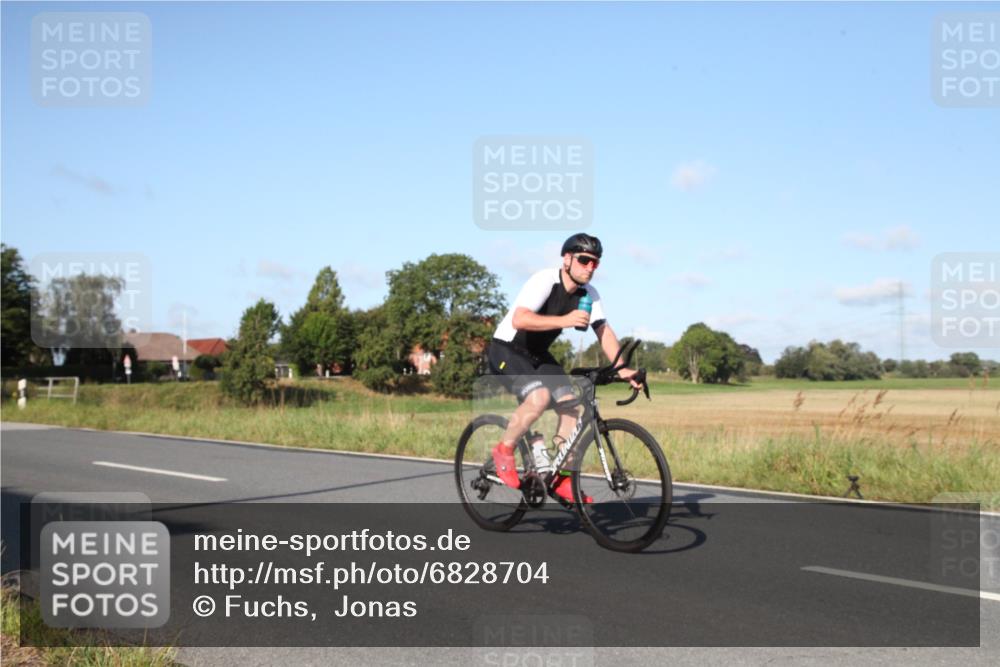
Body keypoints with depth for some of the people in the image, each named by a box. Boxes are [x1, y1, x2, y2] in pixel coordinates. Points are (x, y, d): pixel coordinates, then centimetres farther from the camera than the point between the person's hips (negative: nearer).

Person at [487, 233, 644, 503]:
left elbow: (604, 331, -6)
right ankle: (504, 450, -7)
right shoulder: (544, 280, -24)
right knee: (539, 397, -30)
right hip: (506, 350, -7)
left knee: (572, 407, -6)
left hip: (538, 355, 7)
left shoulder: (588, 294, -4)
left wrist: (622, 368, -18)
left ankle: (563, 480, 5)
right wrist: (563, 320, -43)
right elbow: (519, 320, -36)